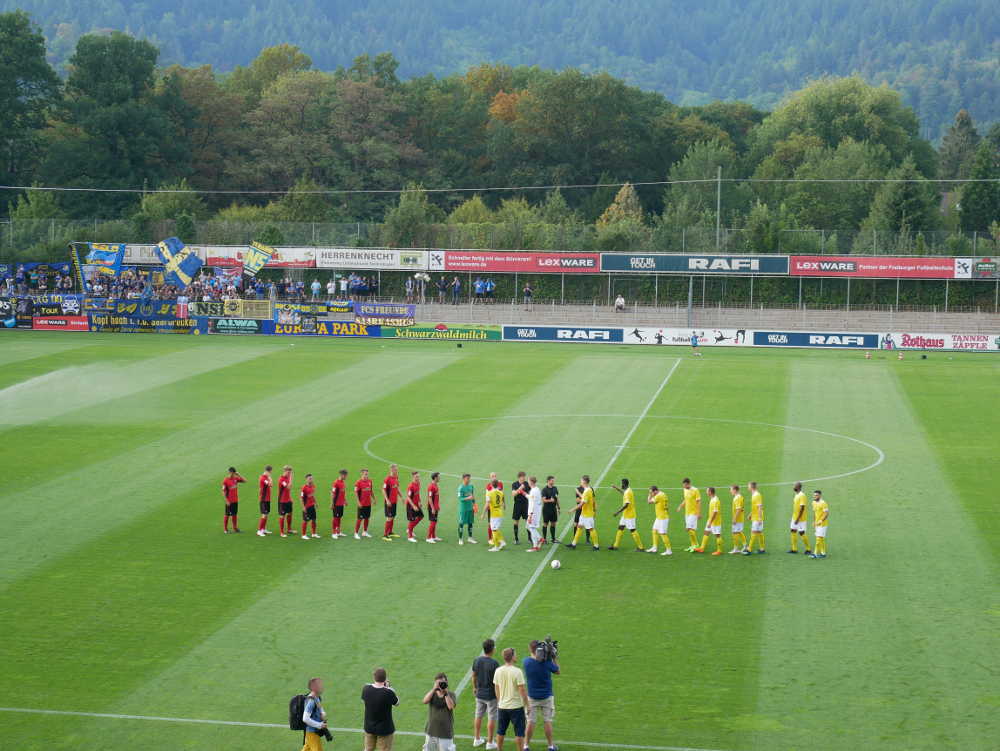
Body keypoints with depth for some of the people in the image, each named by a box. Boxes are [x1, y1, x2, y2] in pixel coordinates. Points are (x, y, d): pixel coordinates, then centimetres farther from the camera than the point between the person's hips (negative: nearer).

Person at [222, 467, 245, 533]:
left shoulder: (236, 479, 4)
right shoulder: (226, 481, -12)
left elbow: (244, 481, 8)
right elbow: (223, 491, -12)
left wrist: (239, 475, -4)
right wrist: (226, 501, -17)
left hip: (236, 500, 6)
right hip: (229, 501, -6)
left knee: (235, 514, 12)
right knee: (227, 515, 2)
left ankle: (235, 528, 21)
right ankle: (225, 529, 9)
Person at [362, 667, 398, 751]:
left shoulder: (366, 689, -16)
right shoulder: (389, 692, -28)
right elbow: (396, 702, -8)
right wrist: (388, 687, -1)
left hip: (369, 728, 4)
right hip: (385, 729, -4)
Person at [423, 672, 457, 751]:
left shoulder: (451, 694, -2)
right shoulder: (432, 693, 3)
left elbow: (450, 706, -19)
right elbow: (425, 701, -17)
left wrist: (446, 692, -19)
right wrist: (434, 689, -22)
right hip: (431, 730, 3)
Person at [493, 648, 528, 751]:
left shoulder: (498, 671, -2)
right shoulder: (517, 671, -18)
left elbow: (496, 688, 8)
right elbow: (522, 690, -15)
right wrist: (527, 704, -4)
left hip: (502, 706, 5)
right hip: (516, 706, -5)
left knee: (500, 732, 16)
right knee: (519, 732, 6)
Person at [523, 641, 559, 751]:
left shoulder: (526, 662, -14)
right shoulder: (547, 663, -16)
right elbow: (557, 671, 1)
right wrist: (554, 657, 3)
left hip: (532, 697, 1)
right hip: (547, 697, -1)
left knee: (530, 722, 8)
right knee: (547, 721, 9)